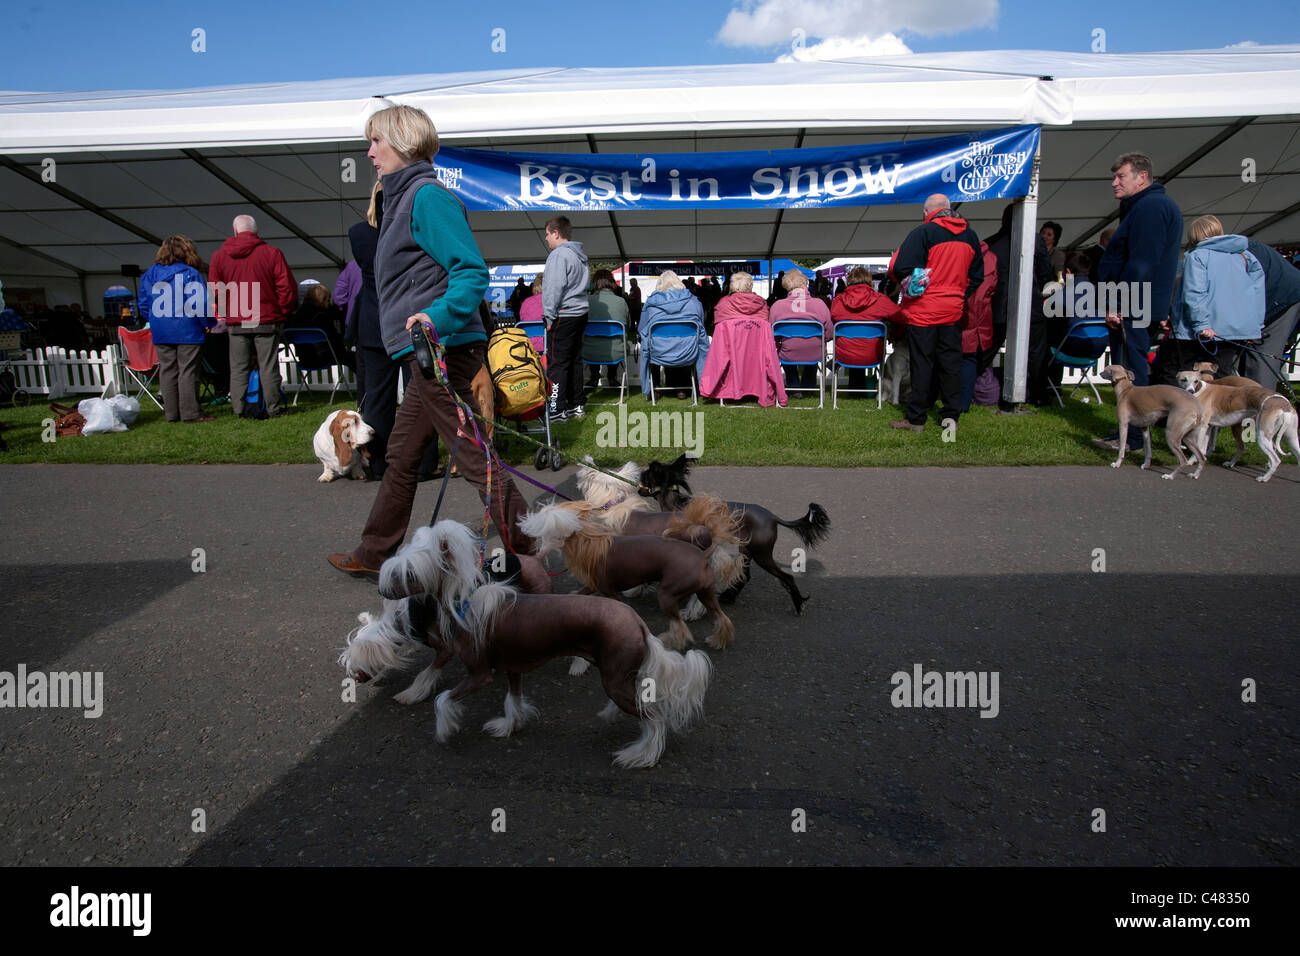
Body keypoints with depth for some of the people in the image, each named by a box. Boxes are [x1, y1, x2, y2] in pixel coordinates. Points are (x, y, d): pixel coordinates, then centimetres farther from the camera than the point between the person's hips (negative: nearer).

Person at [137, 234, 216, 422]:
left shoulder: (150, 274, 9)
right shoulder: (191, 274, -7)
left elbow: (144, 305, 12)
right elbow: (201, 303, -12)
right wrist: (208, 323, 0)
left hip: (160, 333, 5)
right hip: (188, 331, -5)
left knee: (167, 371, 9)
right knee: (188, 371, -2)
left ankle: (171, 412, 12)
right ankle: (190, 412, -3)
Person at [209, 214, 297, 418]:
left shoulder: (219, 256, 4)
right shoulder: (272, 253, -5)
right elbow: (287, 288, -6)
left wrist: (225, 313, 18)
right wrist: (282, 313, 6)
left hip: (235, 322, 2)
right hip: (267, 320, -2)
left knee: (238, 368, 9)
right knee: (268, 367, 2)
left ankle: (239, 408, 11)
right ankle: (272, 408, 5)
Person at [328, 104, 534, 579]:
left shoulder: (428, 195, -11)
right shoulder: (402, 197, 21)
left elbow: (472, 272, -21)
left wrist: (437, 317, -34)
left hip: (443, 351, -11)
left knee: (476, 459, -8)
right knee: (401, 455, 18)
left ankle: (531, 551, -1)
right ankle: (374, 555, 31)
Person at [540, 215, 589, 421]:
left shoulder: (559, 254, -11)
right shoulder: (580, 255, 18)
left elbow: (554, 288, -18)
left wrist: (550, 317, -13)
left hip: (564, 316, -10)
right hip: (580, 313, 10)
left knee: (557, 363, -8)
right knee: (575, 361, 13)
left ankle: (557, 410, -8)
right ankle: (576, 406, 18)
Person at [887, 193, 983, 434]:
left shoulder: (923, 233, -11)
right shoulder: (970, 235, 10)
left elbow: (900, 268, -18)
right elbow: (977, 275, 16)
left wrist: (910, 287, 1)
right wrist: (960, 296, 18)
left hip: (923, 310, -5)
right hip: (953, 310, 5)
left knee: (921, 364, 0)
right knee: (950, 362, 12)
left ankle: (916, 419, 5)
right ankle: (951, 416, 16)